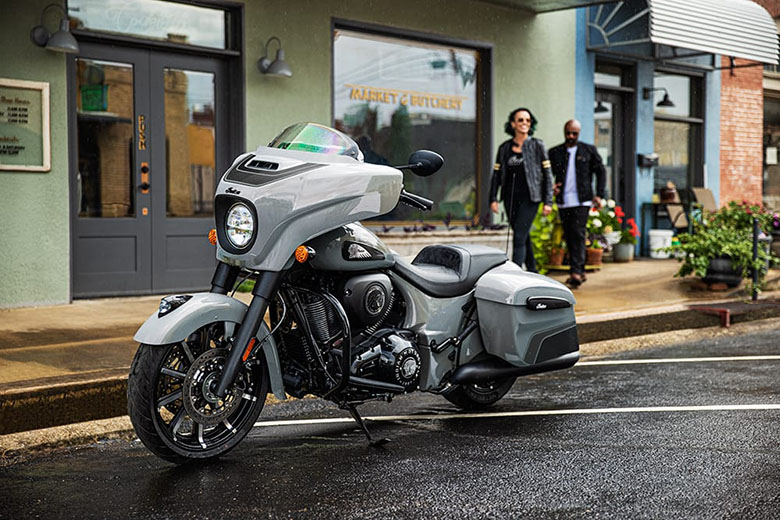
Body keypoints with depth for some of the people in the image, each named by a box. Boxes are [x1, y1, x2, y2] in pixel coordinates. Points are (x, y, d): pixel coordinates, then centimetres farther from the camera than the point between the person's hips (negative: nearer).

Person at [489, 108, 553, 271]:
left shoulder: (537, 145, 0)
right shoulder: (504, 148, 8)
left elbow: (547, 173, 0)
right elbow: (496, 174, 11)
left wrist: (548, 201, -6)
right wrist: (493, 198, 1)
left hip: (529, 197, -4)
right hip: (510, 197, 4)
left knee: (519, 237, -13)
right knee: (524, 237, 12)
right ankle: (532, 272, 25)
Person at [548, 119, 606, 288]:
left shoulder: (589, 150, 6)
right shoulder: (554, 152, 9)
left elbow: (601, 171, 9)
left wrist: (599, 194, -1)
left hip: (582, 201, -3)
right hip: (563, 202, 3)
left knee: (578, 233, -16)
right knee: (569, 237, 6)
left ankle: (576, 272, -20)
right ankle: (580, 272, 16)